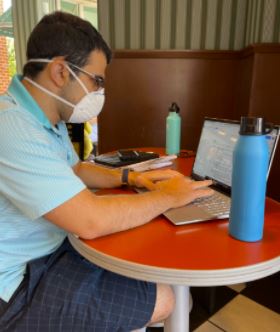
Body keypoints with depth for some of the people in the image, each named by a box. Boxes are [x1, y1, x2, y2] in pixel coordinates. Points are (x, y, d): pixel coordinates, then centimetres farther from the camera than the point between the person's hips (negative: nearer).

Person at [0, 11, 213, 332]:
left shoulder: (46, 117, 4)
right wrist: (170, 197, -19)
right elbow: (91, 220, -34)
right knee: (161, 300, -9)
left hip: (51, 249, 9)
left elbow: (74, 170, 17)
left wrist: (130, 177, 1)